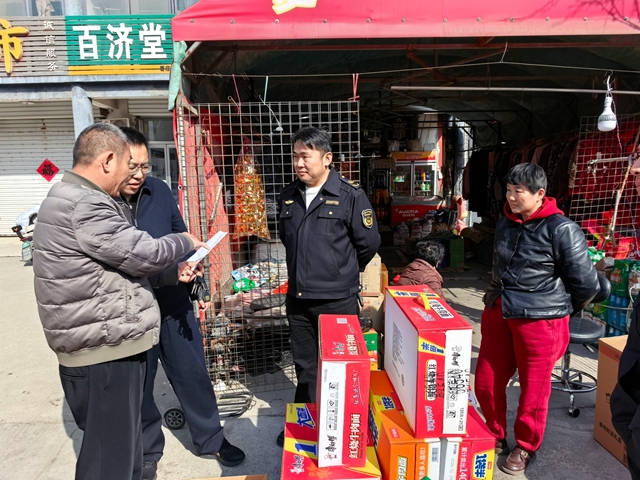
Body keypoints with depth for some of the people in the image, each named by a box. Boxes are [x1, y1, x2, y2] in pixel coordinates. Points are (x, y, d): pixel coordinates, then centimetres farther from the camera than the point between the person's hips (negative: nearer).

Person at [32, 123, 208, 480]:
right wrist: (185, 243, 0)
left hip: (105, 343, 10)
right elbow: (143, 253, -20)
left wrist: (174, 268, 7)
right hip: (104, 349, -10)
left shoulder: (73, 198, 16)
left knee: (121, 444, 23)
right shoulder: (84, 206, -20)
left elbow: (123, 260, 17)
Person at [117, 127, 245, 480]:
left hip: (173, 303, 3)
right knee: (136, 385, 16)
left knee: (192, 372, 14)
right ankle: (146, 452, 40)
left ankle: (210, 439, 36)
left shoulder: (159, 191, -1)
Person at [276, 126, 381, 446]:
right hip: (298, 299, 5)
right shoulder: (288, 197, 5)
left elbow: (369, 243, -5)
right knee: (305, 366, 20)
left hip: (338, 300, -5)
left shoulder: (351, 197, -12)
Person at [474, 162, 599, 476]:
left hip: (539, 319, -6)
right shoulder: (505, 223, 7)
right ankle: (495, 436, 38)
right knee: (486, 382, 13)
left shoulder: (561, 229, -15)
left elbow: (586, 283, -8)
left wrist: (561, 308, 7)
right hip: (497, 313, 7)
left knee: (533, 388, 12)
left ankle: (526, 447, 36)